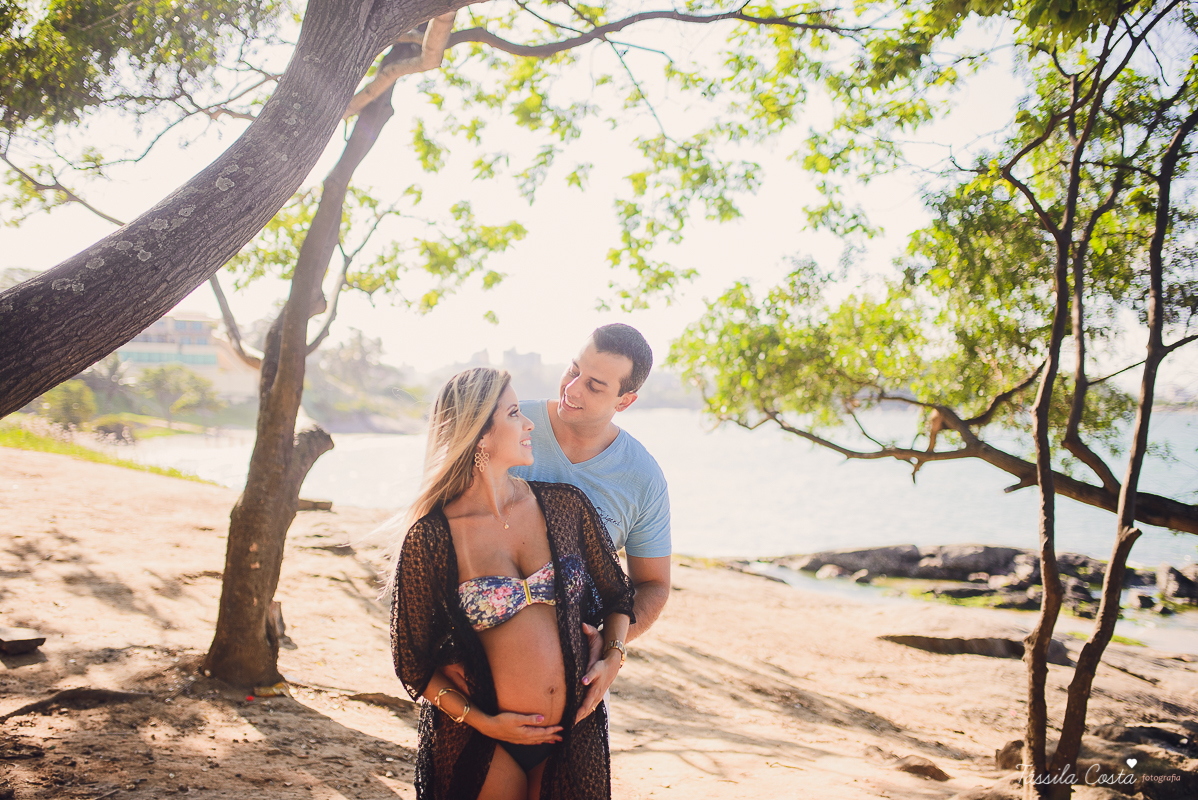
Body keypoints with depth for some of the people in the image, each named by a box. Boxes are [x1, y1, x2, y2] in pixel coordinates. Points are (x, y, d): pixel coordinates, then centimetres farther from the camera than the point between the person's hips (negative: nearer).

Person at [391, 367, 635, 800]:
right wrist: (482, 722, -12)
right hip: (483, 745, -3)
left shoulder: (567, 506, -2)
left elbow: (617, 593, 12)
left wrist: (613, 655, -4)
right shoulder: (430, 539, -12)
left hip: (575, 733, 3)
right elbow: (413, 662, -5)